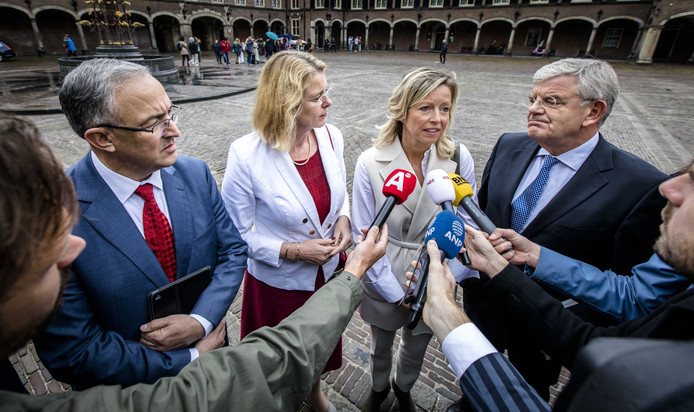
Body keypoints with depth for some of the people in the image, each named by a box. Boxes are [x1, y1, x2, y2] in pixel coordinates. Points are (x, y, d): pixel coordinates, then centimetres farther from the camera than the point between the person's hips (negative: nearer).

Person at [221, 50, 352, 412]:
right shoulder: (246, 155, -25)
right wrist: (293, 251, -24)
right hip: (278, 283, -4)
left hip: (328, 272, 5)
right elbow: (237, 233, -16)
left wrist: (343, 219, -12)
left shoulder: (330, 136, -10)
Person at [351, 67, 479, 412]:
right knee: (380, 345, 25)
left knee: (416, 347, 27)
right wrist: (396, 294, -13)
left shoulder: (459, 158, -15)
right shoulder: (370, 163, -20)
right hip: (384, 283, -1)